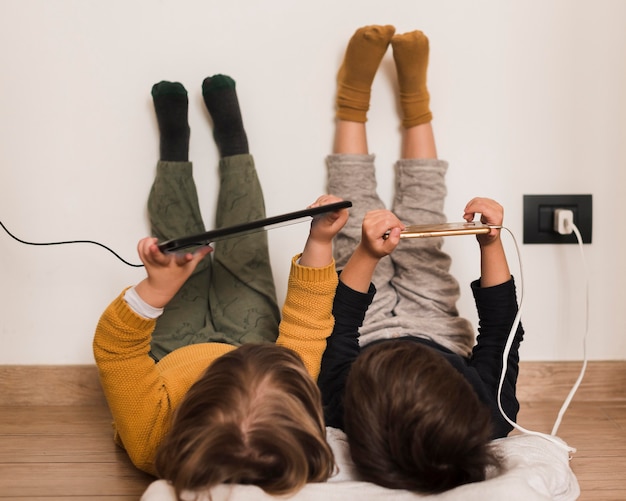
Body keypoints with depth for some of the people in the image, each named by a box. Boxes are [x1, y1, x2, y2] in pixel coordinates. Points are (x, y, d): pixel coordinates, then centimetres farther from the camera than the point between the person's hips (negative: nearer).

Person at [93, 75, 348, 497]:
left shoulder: (152, 443, -49)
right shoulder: (290, 427, -45)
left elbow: (114, 348, -44)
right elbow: (306, 325, -33)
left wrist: (158, 287, -61)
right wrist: (320, 242, -34)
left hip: (172, 353, 0)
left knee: (183, 252, 13)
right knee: (245, 257, 12)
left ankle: (175, 142, 42)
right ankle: (231, 139, 40)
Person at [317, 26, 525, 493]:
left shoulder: (343, 415, -46)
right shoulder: (491, 419, -42)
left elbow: (337, 330, -33)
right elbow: (501, 333, -27)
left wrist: (366, 257, -43)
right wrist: (492, 244, -33)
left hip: (367, 327, -1)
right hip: (436, 325, 1)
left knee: (357, 214, 8)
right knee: (421, 222, 10)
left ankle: (354, 100, 31)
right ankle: (414, 103, 33)